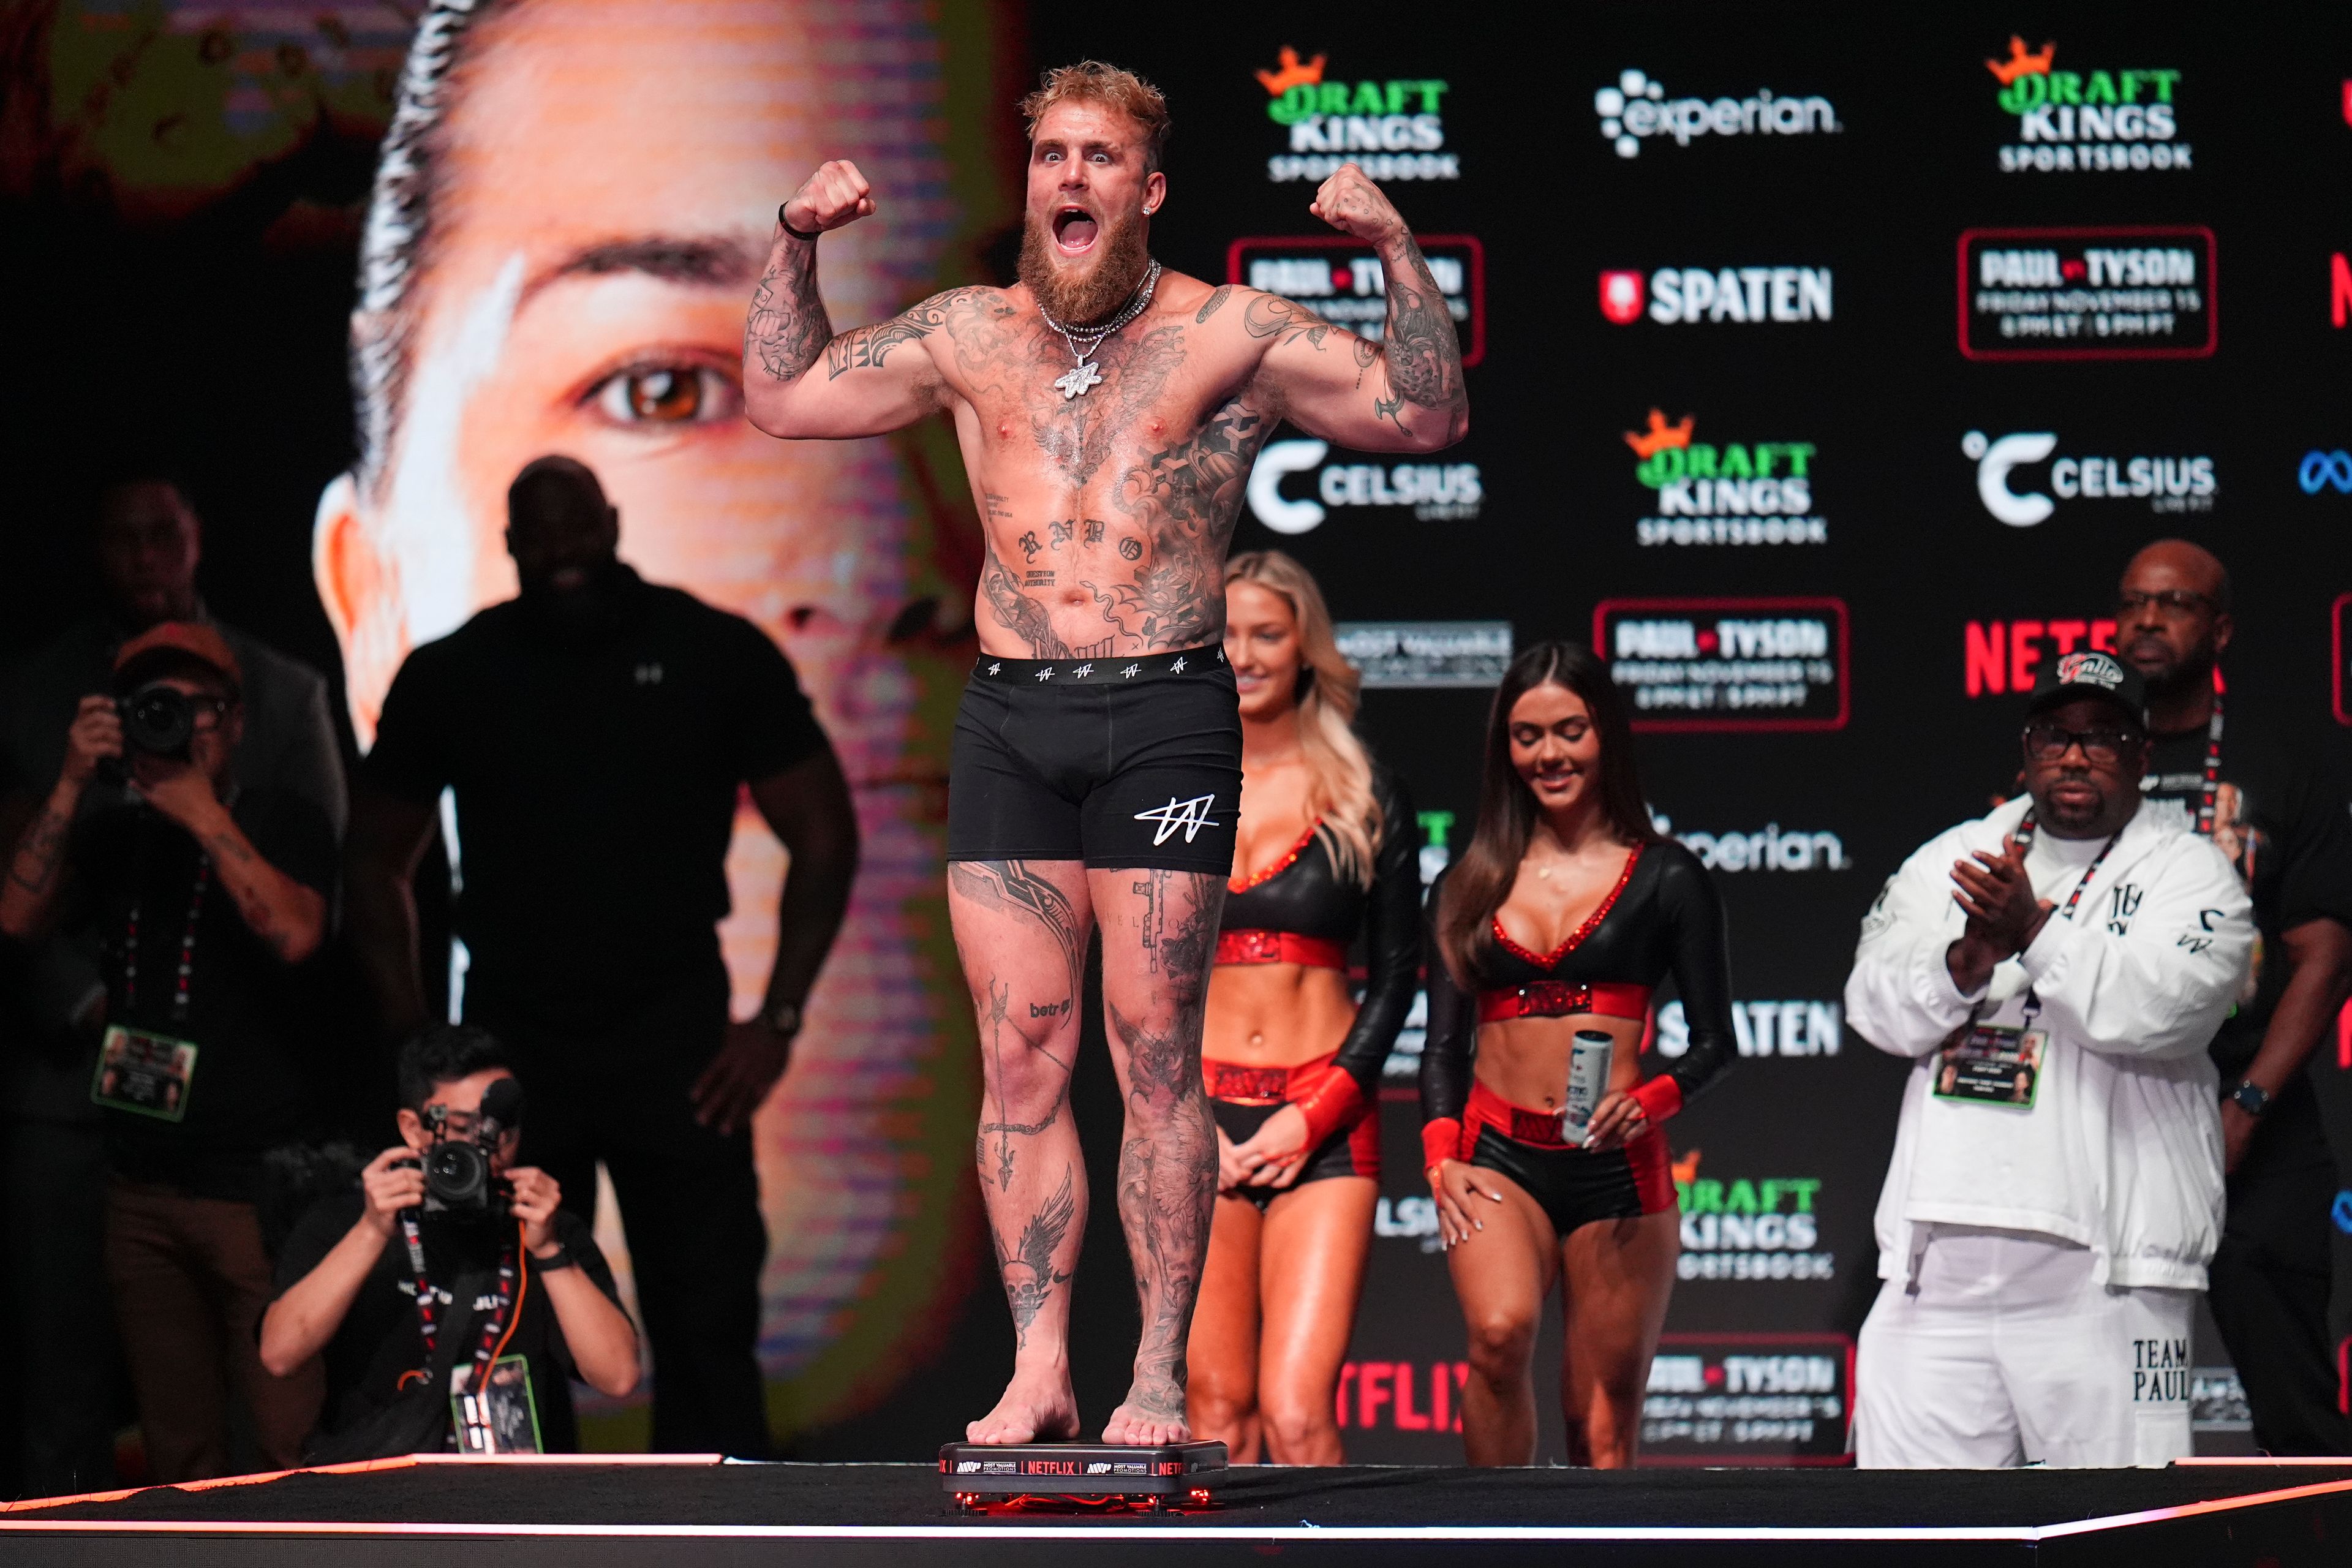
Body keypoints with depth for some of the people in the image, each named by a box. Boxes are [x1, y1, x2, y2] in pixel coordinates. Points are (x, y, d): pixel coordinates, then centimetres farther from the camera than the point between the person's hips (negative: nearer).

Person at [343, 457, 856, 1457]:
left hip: (677, 1043, -2)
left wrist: (778, 1020, -5)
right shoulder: (448, 678, 5)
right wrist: (411, 1037, 2)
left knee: (708, 1330, -6)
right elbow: (379, 859, 14)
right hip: (511, 1049, 2)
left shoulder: (718, 654, 0)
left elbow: (823, 836, 4)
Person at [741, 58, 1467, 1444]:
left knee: (1156, 1056, -4)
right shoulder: (972, 337, 14)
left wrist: (1400, 255, -11)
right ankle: (1039, 1371, 3)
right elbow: (783, 398, 23)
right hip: (1009, 719, 3)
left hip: (1164, 718, -3)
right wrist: (797, 242, 11)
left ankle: (1162, 1379, -1)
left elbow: (1426, 416, 1)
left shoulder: (1229, 334, 5)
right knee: (1021, 1056, 0)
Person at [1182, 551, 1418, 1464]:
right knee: (1217, 1412, -2)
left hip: (1324, 1124, -1)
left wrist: (1313, 1116, -6)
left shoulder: (1364, 800, 6)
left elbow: (1396, 976, 6)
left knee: (1296, 1410, -15)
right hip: (1194, 1116, 1)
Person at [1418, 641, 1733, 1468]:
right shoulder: (1470, 886, 13)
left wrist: (1648, 1102, -14)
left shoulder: (1665, 879, 5)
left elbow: (1715, 1042, 5)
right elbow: (1444, 1042, 13)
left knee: (1604, 1423, -1)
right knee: (1501, 1330, -28)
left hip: (1615, 1165, -1)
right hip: (1499, 1157, 1)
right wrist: (1441, 1158, -3)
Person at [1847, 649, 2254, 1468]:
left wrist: (2034, 932, -22)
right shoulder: (1949, 860, 16)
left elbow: (2155, 1010, -13)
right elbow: (1879, 1009, 3)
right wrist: (1970, 959, -16)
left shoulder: (2189, 872, 4)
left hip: (2105, 1273, -4)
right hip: (1938, 1259, 4)